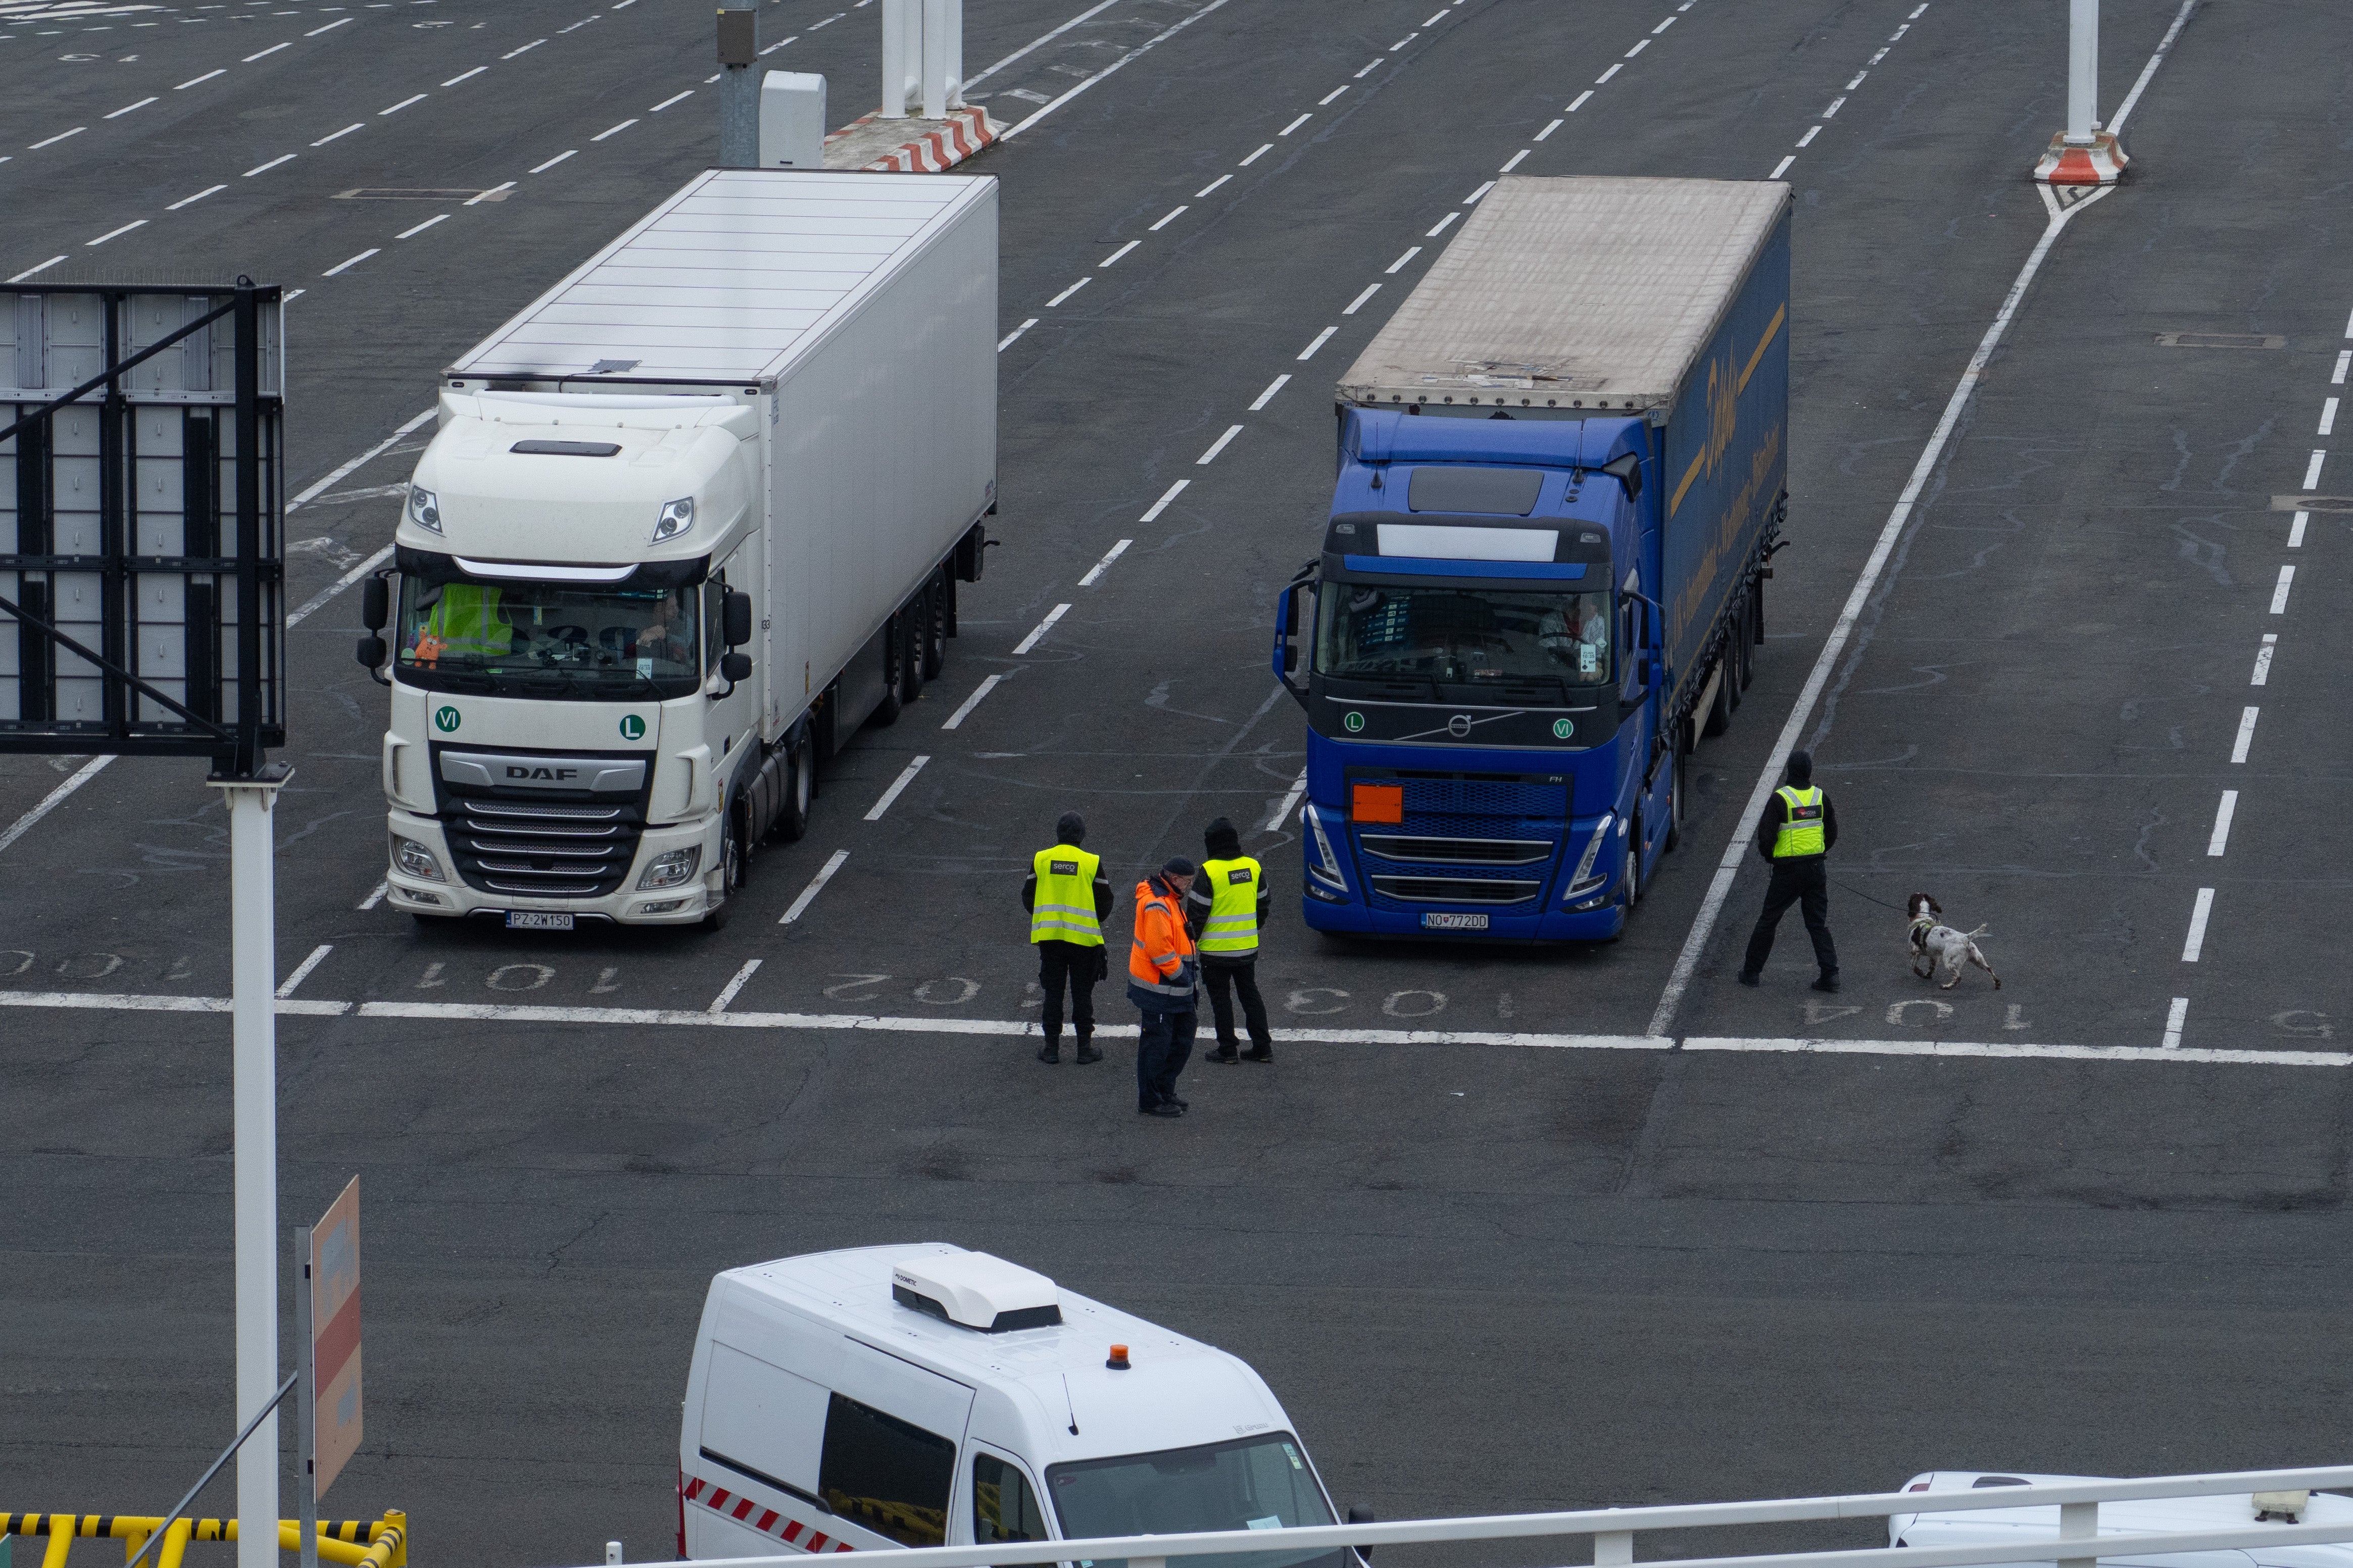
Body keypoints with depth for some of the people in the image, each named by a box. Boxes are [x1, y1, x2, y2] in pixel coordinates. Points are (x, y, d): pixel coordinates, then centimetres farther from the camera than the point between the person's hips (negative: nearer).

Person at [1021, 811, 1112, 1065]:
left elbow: (1028, 898, 4)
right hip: (1084, 937, -1)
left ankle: (1051, 1047, 12)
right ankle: (1085, 1047, 11)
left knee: (1053, 992, 10)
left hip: (1049, 936, 1)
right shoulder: (1092, 863, -9)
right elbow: (1105, 903, -3)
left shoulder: (1040, 860, -3)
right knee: (1082, 994, 8)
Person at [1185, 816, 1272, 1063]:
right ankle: (1263, 1047, 16)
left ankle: (1227, 1050, 8)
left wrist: (1190, 941, -2)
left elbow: (1197, 913, -14)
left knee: (1221, 998, 5)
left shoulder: (1209, 872, -17)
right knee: (1250, 994, 15)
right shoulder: (1253, 867, 2)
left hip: (1216, 950, -5)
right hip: (1248, 948, 6)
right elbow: (1262, 906, 13)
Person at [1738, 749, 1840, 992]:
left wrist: (1768, 855, 6)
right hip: (1816, 869, 4)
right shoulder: (1820, 798, 0)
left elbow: (1766, 836, -14)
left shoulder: (1780, 799, -14)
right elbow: (1832, 834, 8)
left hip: (1787, 870, -4)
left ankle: (1751, 972, 18)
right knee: (1818, 923, 10)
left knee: (1768, 920, 10)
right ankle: (1830, 974, -1)